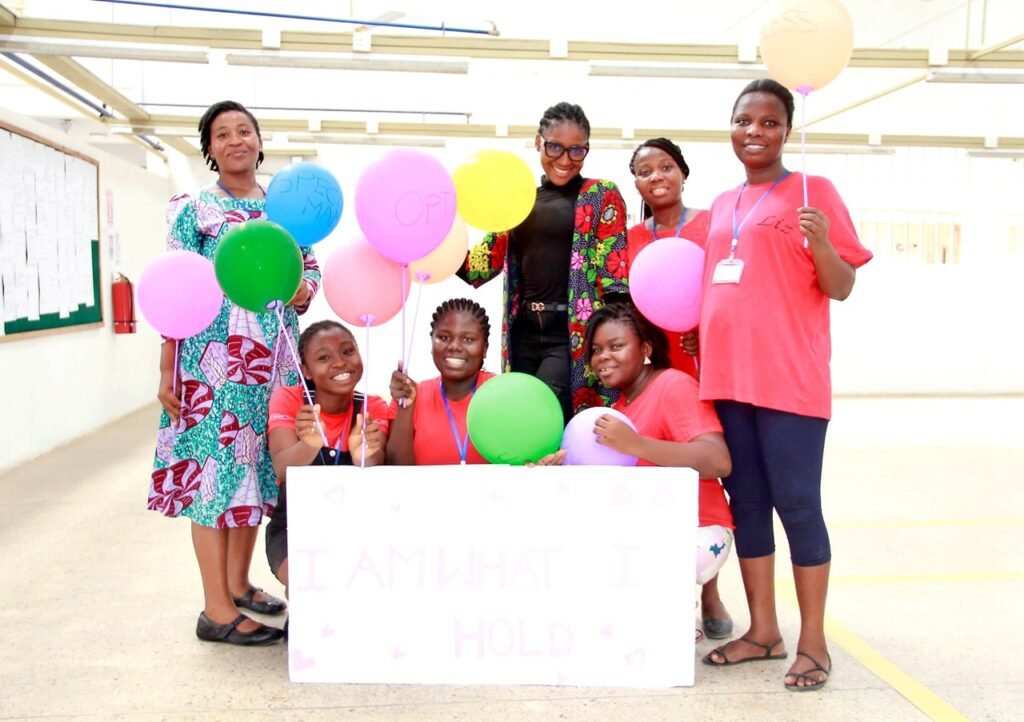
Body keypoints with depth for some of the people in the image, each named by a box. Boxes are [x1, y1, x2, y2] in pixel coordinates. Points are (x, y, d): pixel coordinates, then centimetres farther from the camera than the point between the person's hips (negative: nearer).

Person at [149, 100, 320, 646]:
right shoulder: (194, 209, -1)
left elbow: (310, 265, 21)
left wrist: (307, 288, -4)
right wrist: (166, 371, -11)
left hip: (273, 356, 5)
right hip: (215, 355, -5)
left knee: (259, 462, 10)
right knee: (215, 463, -5)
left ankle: (238, 582, 26)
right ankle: (217, 610, 2)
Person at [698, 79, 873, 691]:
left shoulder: (813, 191, -1)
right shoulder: (722, 205, 17)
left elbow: (842, 289, -5)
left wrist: (821, 244, -23)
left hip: (789, 379, -6)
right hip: (727, 376, 6)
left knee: (797, 504, -3)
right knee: (746, 502, 10)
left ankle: (813, 642, 10)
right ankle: (763, 630, 21)